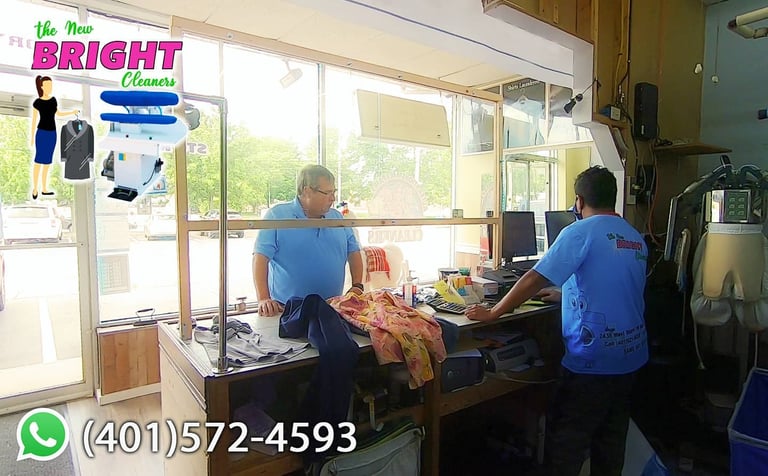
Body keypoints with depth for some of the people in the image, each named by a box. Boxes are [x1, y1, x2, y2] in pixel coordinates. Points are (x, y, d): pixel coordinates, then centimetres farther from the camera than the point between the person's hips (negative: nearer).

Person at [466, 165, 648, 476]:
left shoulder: (581, 232, -13)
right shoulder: (636, 239, 10)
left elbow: (534, 279, -18)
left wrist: (492, 313, -11)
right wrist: (564, 296, 25)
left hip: (592, 358, -8)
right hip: (630, 355, 8)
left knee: (565, 443, 5)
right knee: (611, 442, 21)